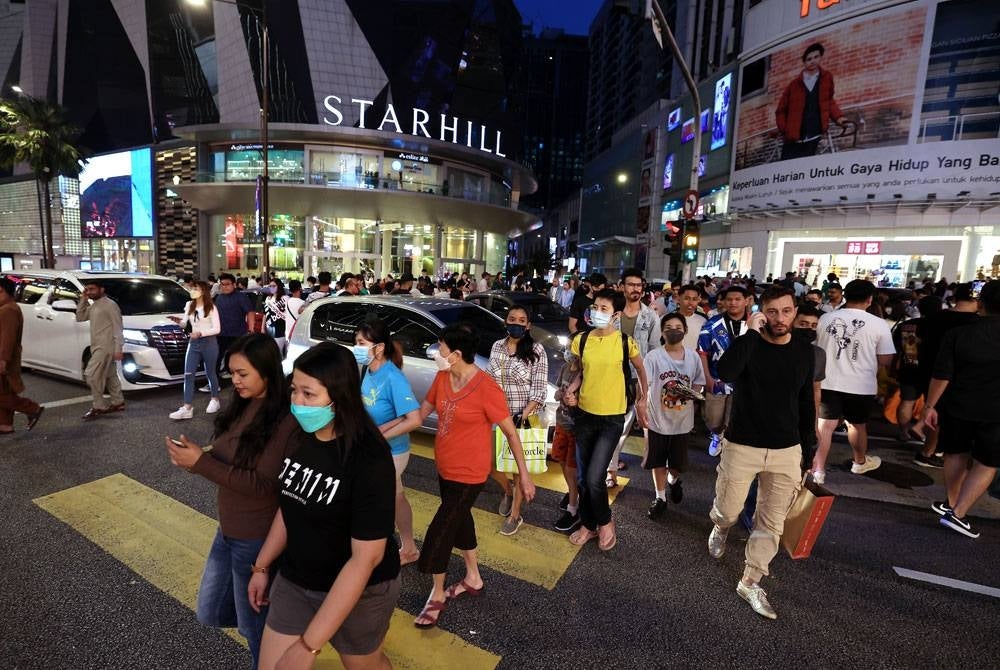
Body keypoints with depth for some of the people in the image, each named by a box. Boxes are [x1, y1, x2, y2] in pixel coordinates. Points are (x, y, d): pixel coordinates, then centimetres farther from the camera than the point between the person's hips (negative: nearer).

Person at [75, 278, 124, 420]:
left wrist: (118, 349, -21)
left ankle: (99, 407, -2)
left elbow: (117, 328, -16)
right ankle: (118, 402, 21)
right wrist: (83, 300, 7)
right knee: (110, 376, 13)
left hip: (106, 347, -9)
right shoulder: (93, 305, 15)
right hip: (98, 347, 9)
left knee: (92, 375, -10)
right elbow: (79, 318, 16)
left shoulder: (110, 305, -12)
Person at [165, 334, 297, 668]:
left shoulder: (285, 420, -26)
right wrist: (196, 456, -13)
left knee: (255, 623, 14)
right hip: (227, 530, 8)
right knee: (209, 613, 25)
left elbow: (264, 485, -26)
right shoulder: (242, 405, 0)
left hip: (257, 539, -8)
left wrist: (201, 463, -26)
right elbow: (227, 459, 7)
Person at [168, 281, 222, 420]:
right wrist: (179, 321, -10)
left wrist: (201, 333, -20)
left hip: (209, 343, -5)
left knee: (210, 373, 7)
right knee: (188, 375, -3)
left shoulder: (211, 308, -6)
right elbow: (185, 324, 11)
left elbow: (217, 329, -10)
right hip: (193, 342, 5)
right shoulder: (189, 305, 8)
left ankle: (215, 400, 26)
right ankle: (187, 408, -4)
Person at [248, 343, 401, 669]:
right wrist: (261, 566, 13)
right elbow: (289, 507, 7)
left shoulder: (369, 458, -30)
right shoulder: (300, 437, -9)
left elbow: (366, 557, -27)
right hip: (294, 581, 5)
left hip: (360, 589, -5)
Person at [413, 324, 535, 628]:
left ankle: (437, 596, 29)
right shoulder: (442, 378, -4)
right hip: (445, 467, 7)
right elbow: (420, 413, 7)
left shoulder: (486, 388, -25)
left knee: (440, 532, 2)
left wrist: (524, 475, -13)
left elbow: (511, 432, -17)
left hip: (468, 474, -7)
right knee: (459, 520, 23)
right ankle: (473, 579, 47)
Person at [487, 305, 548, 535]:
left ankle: (515, 515, 27)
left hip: (524, 417, -4)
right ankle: (508, 491, 40)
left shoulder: (536, 350, -11)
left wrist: (524, 415, -20)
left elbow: (540, 390, -12)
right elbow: (489, 379, 10)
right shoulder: (497, 346, 2)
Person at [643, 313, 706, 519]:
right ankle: (660, 497, 33)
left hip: (683, 421, 2)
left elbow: (699, 383, 8)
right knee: (658, 461, 13)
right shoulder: (653, 356, -14)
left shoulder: (693, 356, -4)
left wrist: (691, 392, -14)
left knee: (678, 462, 17)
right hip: (658, 419, -2)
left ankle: (673, 480, 51)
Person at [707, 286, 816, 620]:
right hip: (742, 446, -3)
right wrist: (752, 331, -30)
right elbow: (725, 371, -35)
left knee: (771, 523, 9)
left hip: (787, 451, 3)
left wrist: (807, 448, 11)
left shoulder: (804, 351, 1)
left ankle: (750, 582, 26)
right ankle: (720, 528, 47)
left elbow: (806, 402, 10)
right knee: (728, 510, 11)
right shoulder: (748, 343, -11)